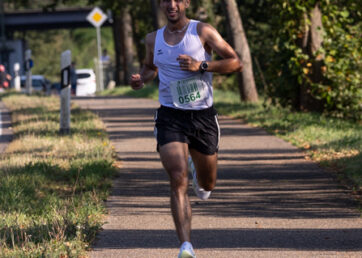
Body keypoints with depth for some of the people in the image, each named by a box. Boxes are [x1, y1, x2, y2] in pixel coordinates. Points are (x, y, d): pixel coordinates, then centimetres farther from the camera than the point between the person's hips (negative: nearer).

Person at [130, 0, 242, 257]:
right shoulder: (154, 39, 6)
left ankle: (196, 167, 54)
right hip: (170, 117, 1)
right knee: (178, 181, -18)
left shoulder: (202, 31, -6)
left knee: (207, 185, 15)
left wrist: (201, 66, -20)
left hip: (203, 116, 0)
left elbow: (236, 62, -6)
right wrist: (141, 79, 2)